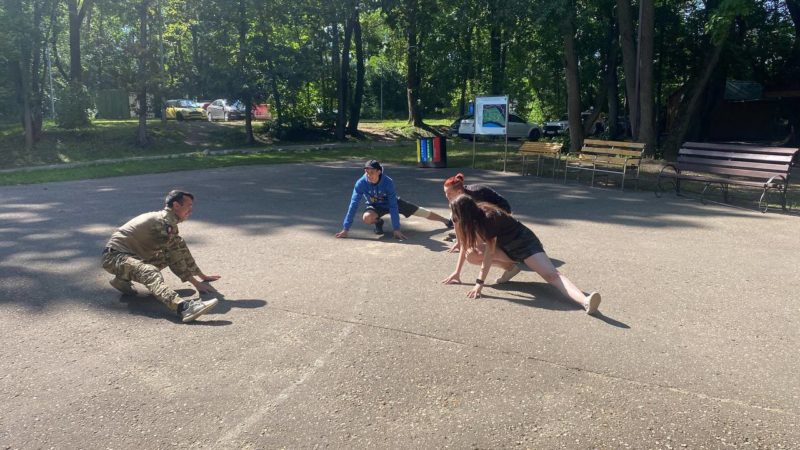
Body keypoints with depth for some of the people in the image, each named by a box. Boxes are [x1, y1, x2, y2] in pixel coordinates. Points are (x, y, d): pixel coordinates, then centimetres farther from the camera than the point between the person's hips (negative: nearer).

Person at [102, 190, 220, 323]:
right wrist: (195, 283, -15)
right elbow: (175, 259, -19)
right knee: (152, 273, -35)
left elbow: (181, 250, 18)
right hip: (114, 256, -10)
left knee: (170, 255, 9)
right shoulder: (165, 221, -17)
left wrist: (202, 276, 19)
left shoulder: (167, 220, 13)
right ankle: (183, 307, -61)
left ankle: (123, 279, 8)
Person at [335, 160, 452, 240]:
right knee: (367, 218, -35)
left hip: (393, 202, 0)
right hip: (376, 206, 1)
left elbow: (393, 206, -33)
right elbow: (353, 204, -30)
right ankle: (378, 222, 2)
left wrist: (396, 229, -37)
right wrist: (345, 229, -33)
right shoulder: (361, 183, -31)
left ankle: (447, 221, 27)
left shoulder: (388, 182, -34)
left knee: (423, 212, 4)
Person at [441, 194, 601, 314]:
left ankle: (585, 301, -50)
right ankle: (510, 266, 3)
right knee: (472, 255, -12)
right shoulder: (472, 218, -7)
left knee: (551, 275, -30)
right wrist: (457, 272, 3)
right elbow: (465, 246, 4)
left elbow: (489, 252, -33)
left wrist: (479, 283, -34)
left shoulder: (489, 218, -31)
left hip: (525, 243, -8)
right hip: (506, 247, 8)